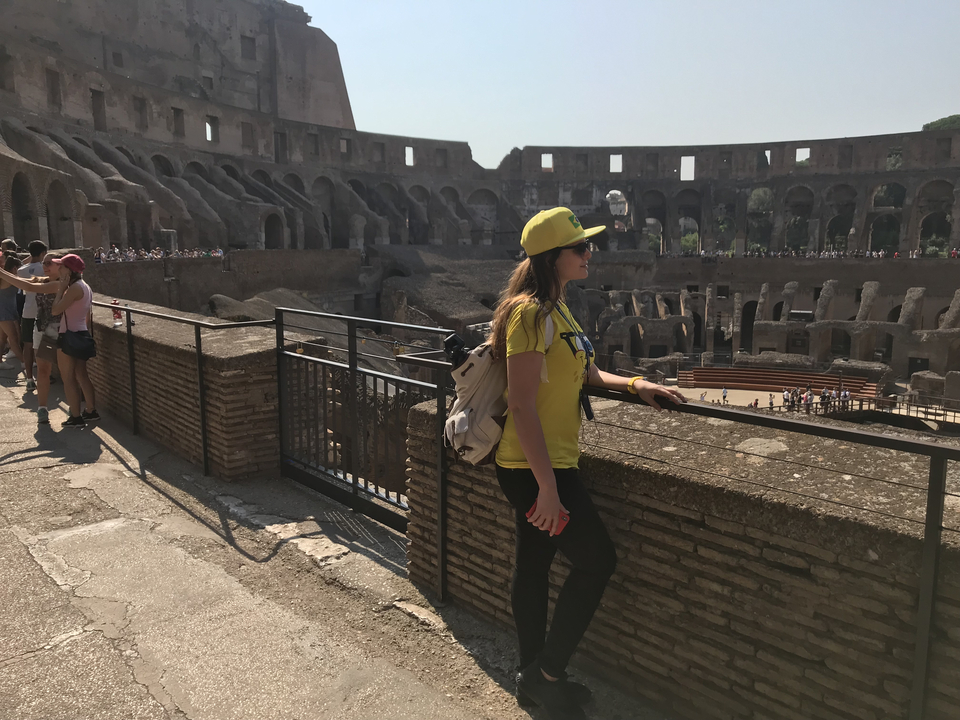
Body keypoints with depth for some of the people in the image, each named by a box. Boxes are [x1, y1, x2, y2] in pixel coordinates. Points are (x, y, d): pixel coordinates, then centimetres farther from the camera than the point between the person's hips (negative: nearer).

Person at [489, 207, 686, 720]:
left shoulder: (555, 308, 12)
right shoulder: (530, 312, -20)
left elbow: (582, 374, 24)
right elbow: (522, 406, -24)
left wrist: (634, 384, 9)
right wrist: (548, 487, -24)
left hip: (546, 464, 10)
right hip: (534, 467, -10)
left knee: (534, 564, 17)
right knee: (597, 560, -1)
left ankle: (534, 678, 34)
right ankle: (549, 673, 15)